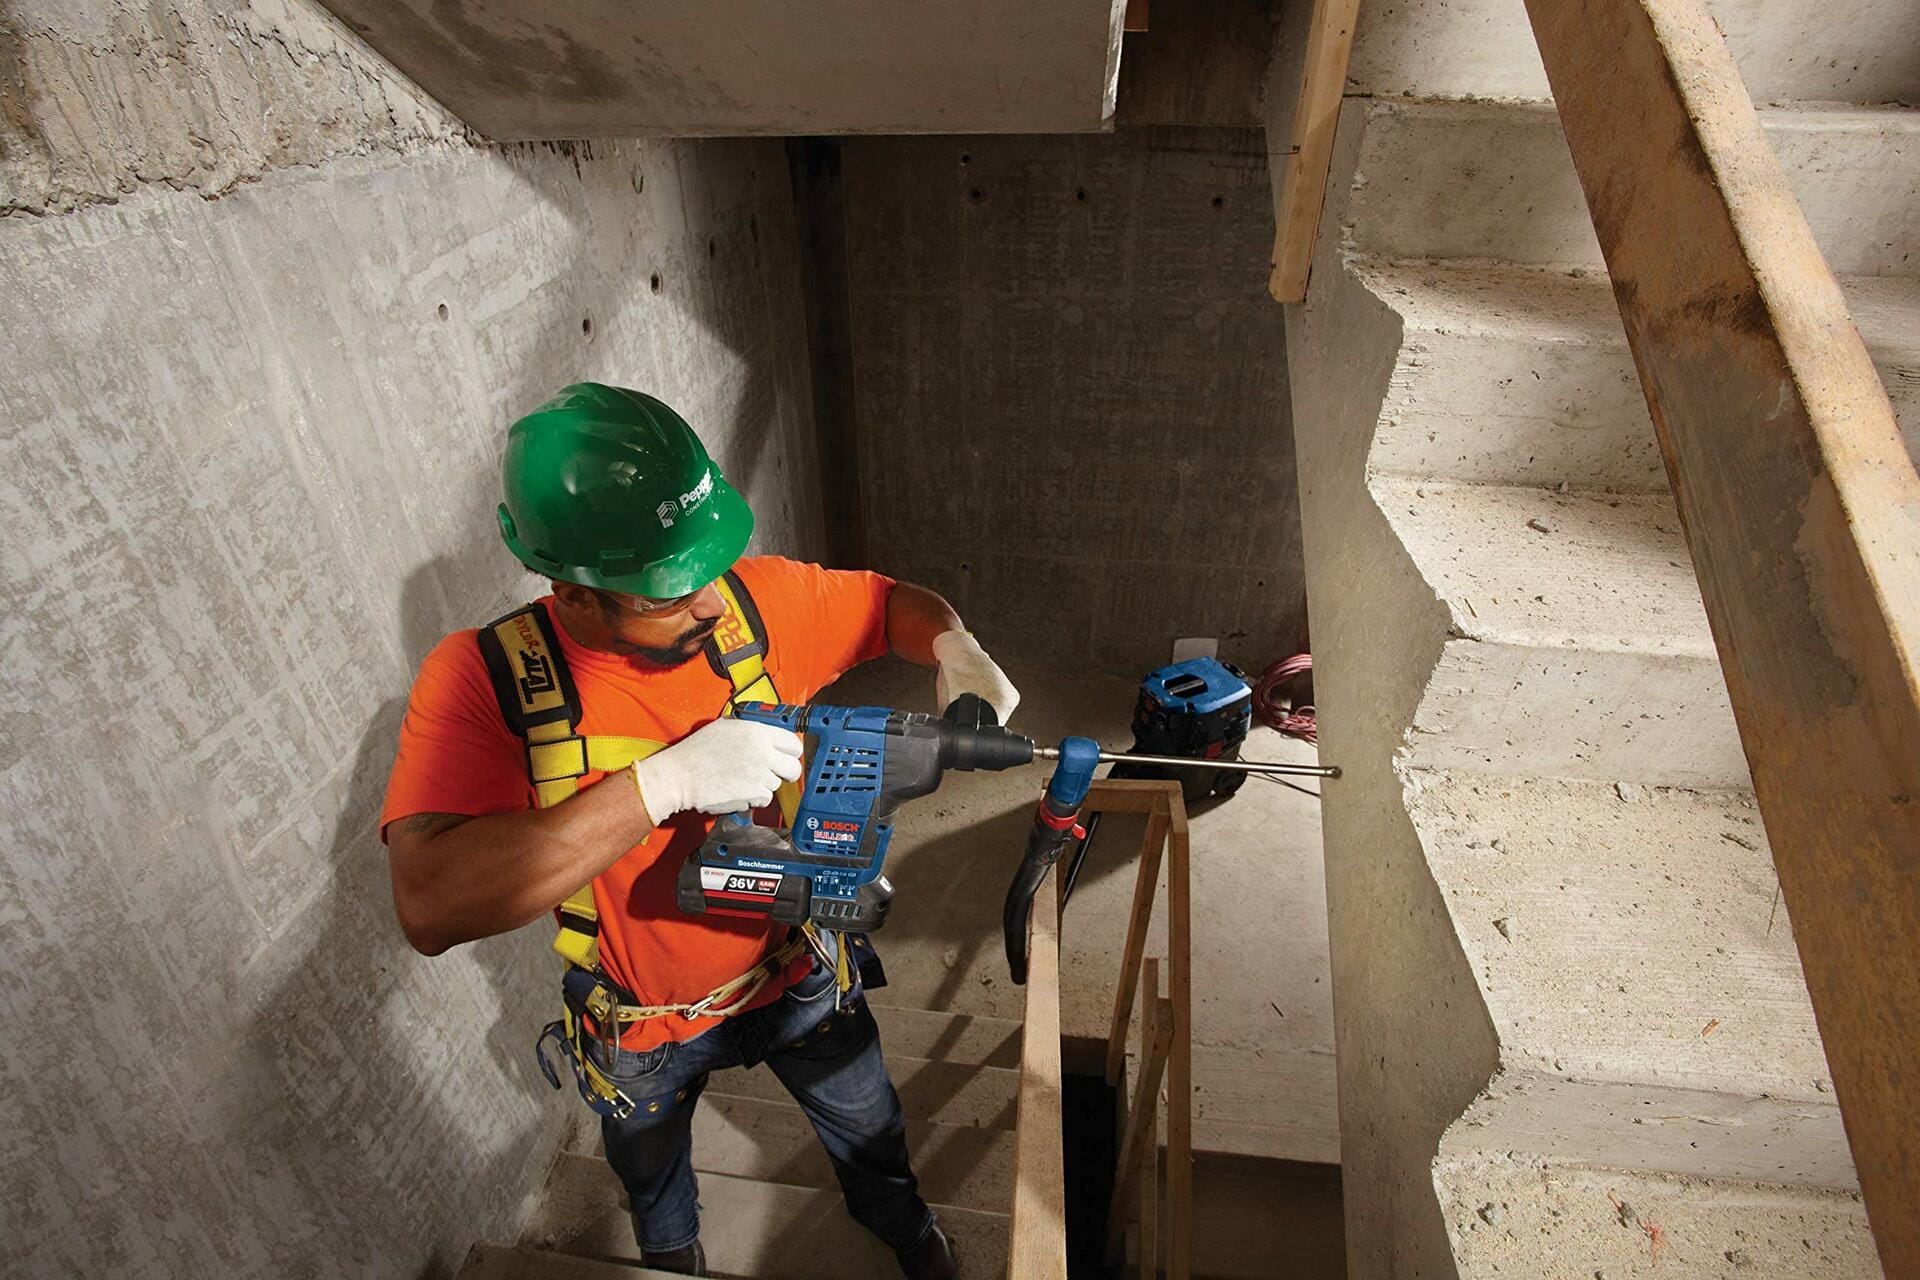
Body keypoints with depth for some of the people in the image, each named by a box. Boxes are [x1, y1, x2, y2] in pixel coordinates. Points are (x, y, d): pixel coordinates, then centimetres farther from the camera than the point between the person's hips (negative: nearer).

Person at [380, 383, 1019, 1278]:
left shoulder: (755, 601, -23)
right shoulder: (480, 682, -29)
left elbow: (894, 603, -5)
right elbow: (429, 907, -41)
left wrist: (956, 652, -28)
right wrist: (662, 782, -47)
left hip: (795, 973, 1)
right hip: (642, 1028, -1)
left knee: (870, 1136, 28)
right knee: (655, 1187, 32)